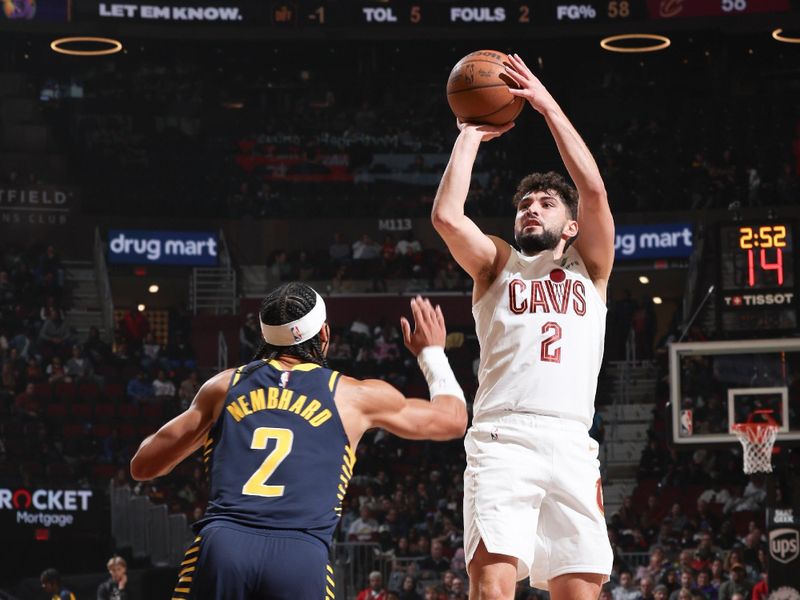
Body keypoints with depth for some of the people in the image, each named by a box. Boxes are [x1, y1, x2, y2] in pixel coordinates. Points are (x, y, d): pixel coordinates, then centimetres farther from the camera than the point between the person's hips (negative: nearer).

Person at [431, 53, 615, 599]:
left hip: (571, 445, 2)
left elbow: (594, 192, 6)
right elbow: (446, 216, 2)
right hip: (501, 437, -1)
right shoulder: (497, 265, 21)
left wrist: (549, 107, 7)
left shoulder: (588, 268, 22)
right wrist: (470, 135, 12)